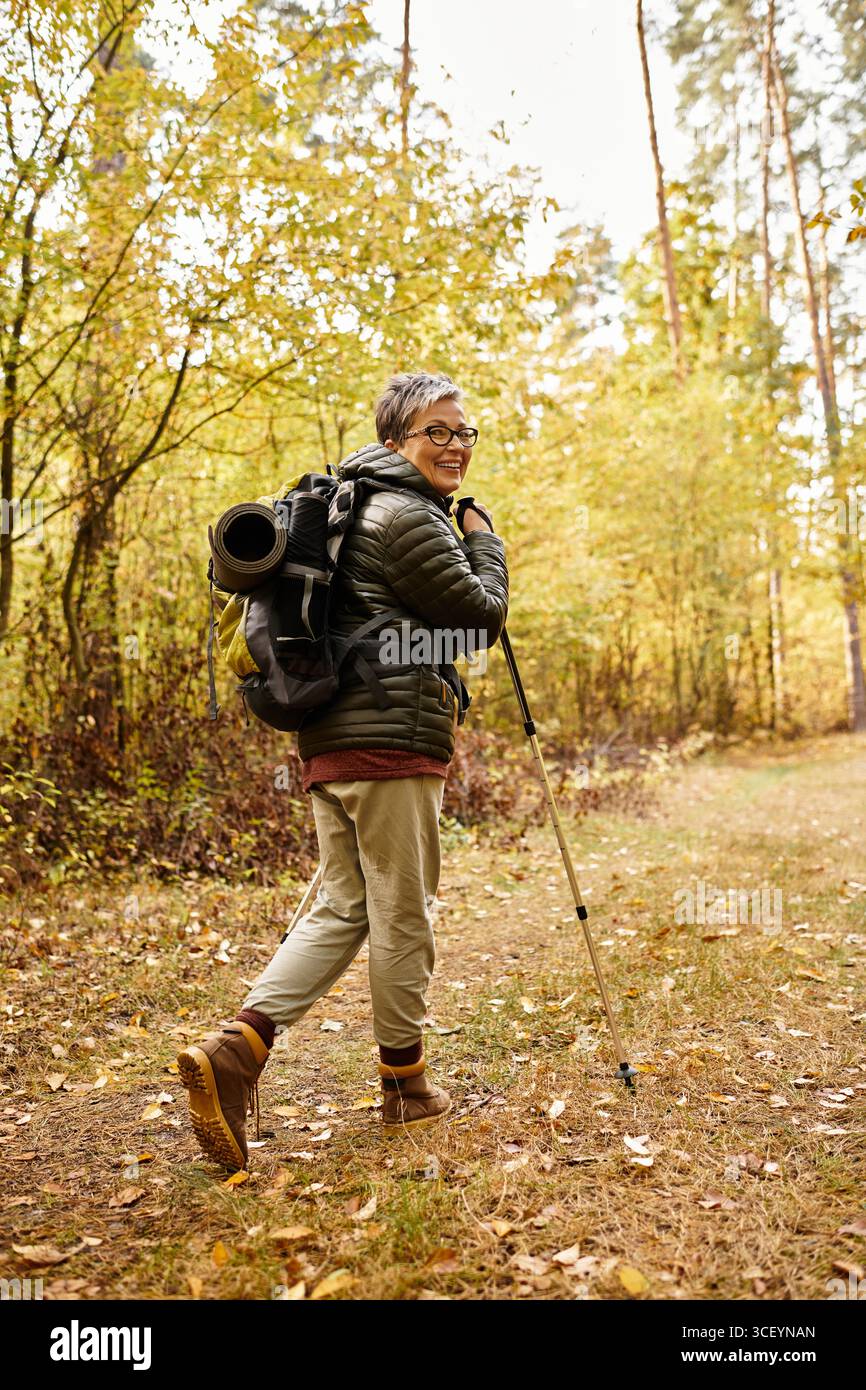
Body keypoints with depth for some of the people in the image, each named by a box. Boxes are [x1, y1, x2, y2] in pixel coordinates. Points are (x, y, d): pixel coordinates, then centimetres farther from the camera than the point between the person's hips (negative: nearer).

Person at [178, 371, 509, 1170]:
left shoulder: (354, 506, 23)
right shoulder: (408, 517, -9)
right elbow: (480, 620, -7)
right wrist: (485, 543, 9)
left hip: (328, 736, 10)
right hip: (391, 739, -9)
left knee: (341, 908, 11)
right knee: (402, 916, 2)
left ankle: (238, 1047, -3)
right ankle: (406, 1089, 17)